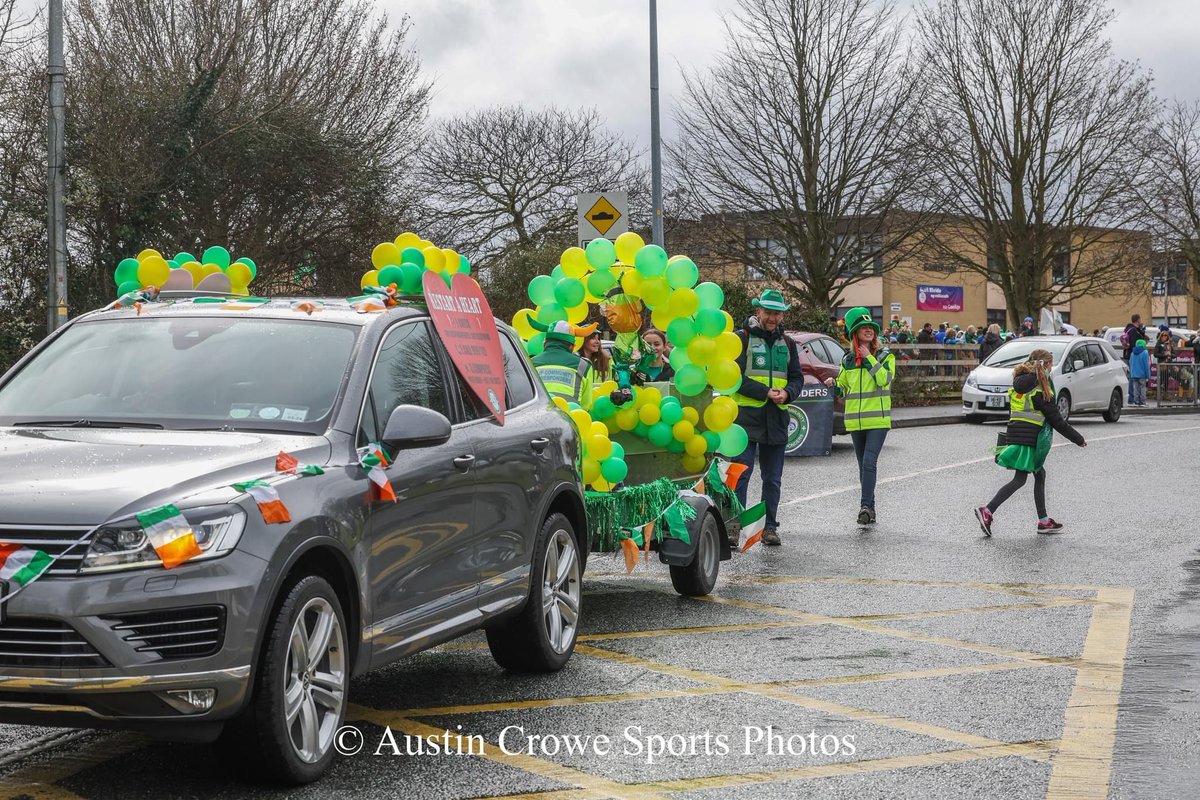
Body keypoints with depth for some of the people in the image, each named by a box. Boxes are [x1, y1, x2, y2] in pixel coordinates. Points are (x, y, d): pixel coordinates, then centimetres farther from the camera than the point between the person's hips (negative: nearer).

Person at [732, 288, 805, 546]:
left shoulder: (787, 343, 15)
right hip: (745, 417, -5)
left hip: (776, 420, 5)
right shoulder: (742, 338, -2)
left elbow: (797, 377, 14)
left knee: (773, 478, 10)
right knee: (740, 474, -9)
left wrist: (787, 393, -8)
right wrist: (765, 393, -16)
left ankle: (769, 526, 17)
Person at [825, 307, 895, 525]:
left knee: (869, 462, -17)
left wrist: (869, 358, -14)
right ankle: (870, 507, 16)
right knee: (863, 465, 9)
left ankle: (865, 506, -20)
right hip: (855, 420, 4)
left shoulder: (885, 356, 2)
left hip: (878, 419, -4)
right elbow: (843, 389, 19)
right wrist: (834, 385, -3)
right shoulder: (848, 360, 11)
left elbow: (885, 380, -15)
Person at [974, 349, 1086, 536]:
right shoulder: (1040, 390, -13)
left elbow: (1011, 412, 17)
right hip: (1028, 438, -9)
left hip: (1014, 434, 9)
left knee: (1040, 474, 15)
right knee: (1019, 480, -6)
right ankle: (987, 511, -14)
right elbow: (1057, 422, -11)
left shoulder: (1019, 383, 11)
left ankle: (1043, 520, 17)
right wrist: (1079, 439, -2)